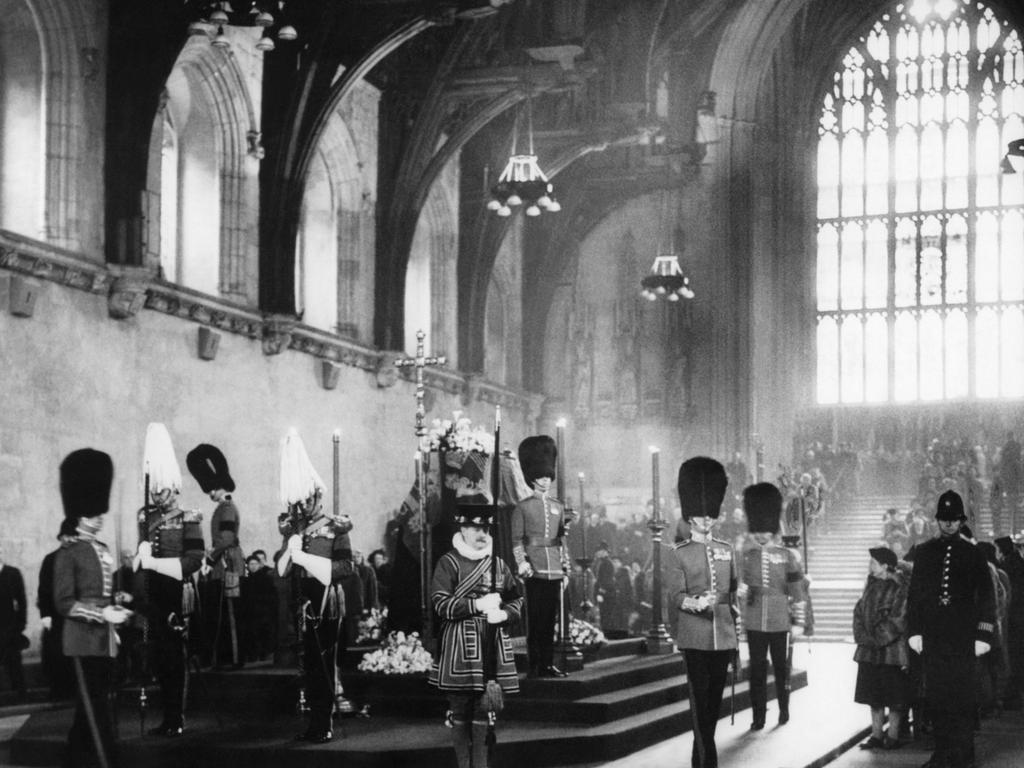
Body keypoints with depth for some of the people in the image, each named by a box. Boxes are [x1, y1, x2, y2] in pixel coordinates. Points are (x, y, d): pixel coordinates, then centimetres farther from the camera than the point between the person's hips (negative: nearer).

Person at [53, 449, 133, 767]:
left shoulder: (102, 550, 14)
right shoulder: (69, 552, -9)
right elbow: (64, 603, -13)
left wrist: (117, 601, 6)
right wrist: (103, 613, -20)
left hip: (106, 639, 8)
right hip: (83, 640, -8)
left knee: (89, 708, 13)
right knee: (96, 710, -9)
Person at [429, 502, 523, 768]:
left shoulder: (498, 564, 12)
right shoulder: (448, 563, -2)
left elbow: (517, 599, 17)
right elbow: (441, 604, -9)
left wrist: (504, 613, -5)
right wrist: (478, 605, -16)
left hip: (493, 647, 4)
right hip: (460, 647, -4)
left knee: (485, 708, 4)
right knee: (460, 710, 0)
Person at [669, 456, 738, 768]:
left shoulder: (726, 550, 11)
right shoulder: (680, 553, -1)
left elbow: (733, 593, 15)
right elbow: (676, 594, -6)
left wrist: (735, 633, 14)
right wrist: (692, 602, -29)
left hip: (723, 635, 4)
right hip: (695, 635, -4)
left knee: (716, 694, 9)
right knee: (700, 695, -5)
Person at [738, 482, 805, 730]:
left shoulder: (787, 557, 0)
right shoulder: (746, 556, 3)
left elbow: (797, 591, 3)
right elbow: (740, 589, 10)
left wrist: (800, 621, 2)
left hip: (780, 623, -1)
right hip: (754, 624, 1)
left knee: (781, 667, 9)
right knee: (757, 669, 2)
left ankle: (784, 710, 25)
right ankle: (758, 716, 8)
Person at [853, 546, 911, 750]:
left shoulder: (900, 588, -11)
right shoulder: (872, 585, 11)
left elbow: (898, 619, -15)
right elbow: (859, 612, 12)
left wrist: (878, 638, -14)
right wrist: (862, 636, -1)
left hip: (892, 650, -7)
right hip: (870, 650, 7)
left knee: (894, 697, 1)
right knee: (873, 695, 10)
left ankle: (893, 736, 9)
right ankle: (877, 735, 16)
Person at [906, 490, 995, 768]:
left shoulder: (972, 554, 4)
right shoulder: (924, 552, 10)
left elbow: (986, 597, 4)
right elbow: (914, 594, 10)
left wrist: (983, 635, -3)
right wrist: (914, 631, 3)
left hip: (962, 636, -2)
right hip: (932, 636, 2)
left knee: (962, 695, -3)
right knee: (935, 695, 3)